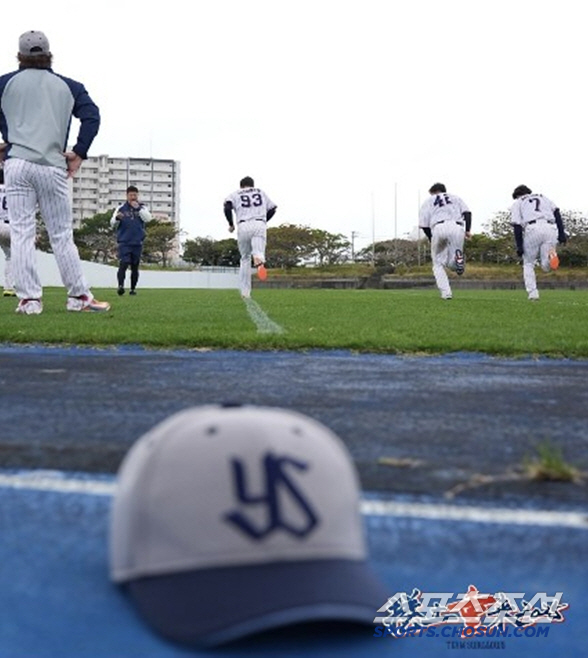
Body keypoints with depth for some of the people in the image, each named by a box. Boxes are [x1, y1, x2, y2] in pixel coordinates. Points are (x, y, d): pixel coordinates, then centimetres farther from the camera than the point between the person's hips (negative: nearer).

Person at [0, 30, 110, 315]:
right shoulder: (67, 86, 14)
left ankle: (28, 298, -6)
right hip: (53, 167, 1)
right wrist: (79, 153, 3)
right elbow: (92, 116, 2)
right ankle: (79, 296, 6)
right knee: (62, 235, 7)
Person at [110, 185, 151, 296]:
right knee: (123, 264, -17)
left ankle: (133, 288, 15)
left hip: (137, 242, 2)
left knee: (135, 267, 7)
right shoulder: (121, 208, 6)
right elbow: (112, 223, 1)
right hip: (124, 242, -2)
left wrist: (138, 208, -20)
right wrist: (117, 218, -22)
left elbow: (148, 218, -10)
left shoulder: (142, 208, 8)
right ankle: (121, 285, -27)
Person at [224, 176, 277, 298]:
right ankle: (259, 260, -57)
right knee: (258, 252, -17)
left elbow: (227, 206, -2)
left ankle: (245, 292, 10)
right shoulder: (261, 193, 25)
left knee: (245, 258, 14)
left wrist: (231, 224, 7)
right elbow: (272, 209, 21)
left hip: (244, 226, 0)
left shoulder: (236, 194, 17)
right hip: (260, 225, 0)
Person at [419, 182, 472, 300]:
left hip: (439, 228, -1)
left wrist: (432, 240, 22)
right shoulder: (455, 198, 32)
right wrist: (467, 230, 4)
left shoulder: (428, 202, 27)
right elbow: (467, 213, 12)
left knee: (438, 264, 13)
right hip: (457, 227, 1)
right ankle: (457, 257, -29)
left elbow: (424, 225, 15)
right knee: (451, 264, 10)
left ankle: (446, 292, -6)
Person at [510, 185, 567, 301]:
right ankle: (550, 255, -28)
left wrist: (519, 246, 5)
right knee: (546, 267, 6)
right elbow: (557, 213, 15)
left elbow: (517, 226, 8)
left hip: (532, 229, -2)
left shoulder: (517, 203, 23)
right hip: (550, 228, 2)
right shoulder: (542, 197, 32)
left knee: (528, 263, 15)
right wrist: (561, 234, 7)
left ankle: (532, 292, 0)